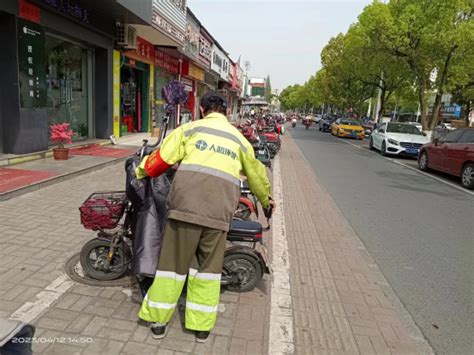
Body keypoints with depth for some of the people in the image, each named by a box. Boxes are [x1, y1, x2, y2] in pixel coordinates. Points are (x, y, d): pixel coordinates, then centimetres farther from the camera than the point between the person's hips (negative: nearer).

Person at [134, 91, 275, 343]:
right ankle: (202, 326, 25)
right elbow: (256, 173, 31)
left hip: (187, 203, -2)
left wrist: (140, 172, 27)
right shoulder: (239, 138, 20)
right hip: (219, 211, 2)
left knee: (174, 261, 11)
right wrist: (266, 199, 47)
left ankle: (158, 321, 25)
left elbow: (161, 159, 8)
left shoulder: (191, 128, 11)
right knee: (208, 266, 15)